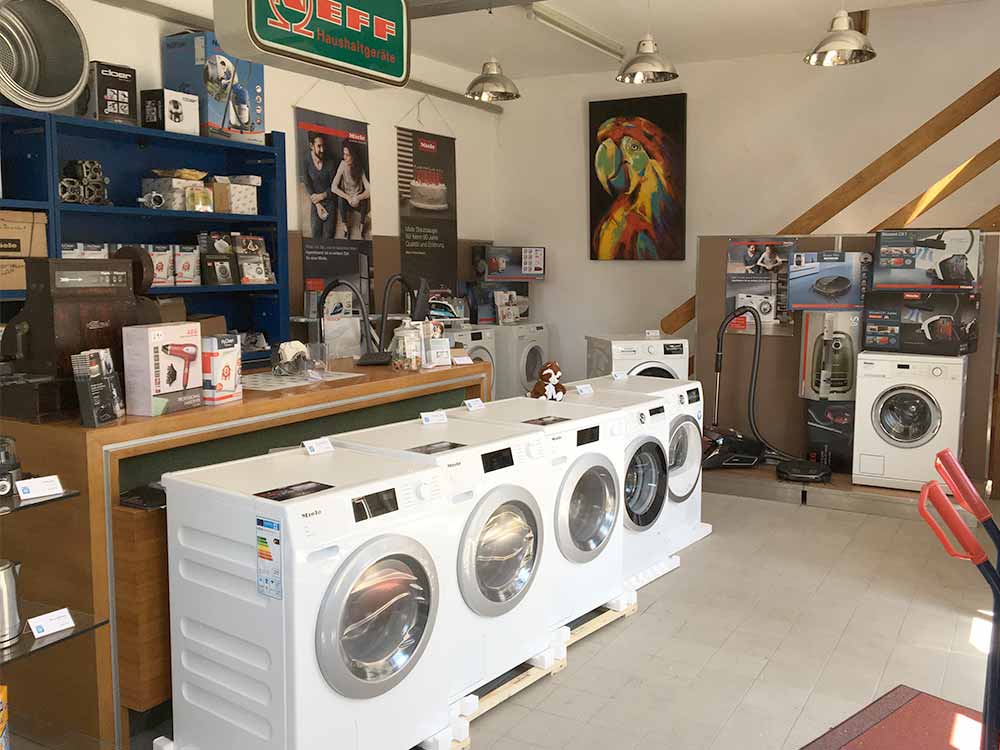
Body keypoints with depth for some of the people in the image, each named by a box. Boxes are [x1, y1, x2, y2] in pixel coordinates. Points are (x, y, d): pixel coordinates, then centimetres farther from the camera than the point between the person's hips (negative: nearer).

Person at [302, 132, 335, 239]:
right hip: (315, 203, 0)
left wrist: (322, 196, -12)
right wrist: (318, 205, -12)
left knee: (328, 236, -4)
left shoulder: (329, 163, -4)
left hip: (330, 201, 0)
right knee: (316, 235, -6)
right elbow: (308, 186, -7)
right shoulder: (306, 163, -7)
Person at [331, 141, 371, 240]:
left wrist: (358, 198, -40)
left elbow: (369, 190, -24)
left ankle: (361, 224, -8)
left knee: (364, 199, -32)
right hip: (345, 200, 0)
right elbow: (333, 187, -19)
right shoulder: (343, 164, -14)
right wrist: (348, 198, -29)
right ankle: (346, 226, -12)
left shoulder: (361, 168, -15)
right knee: (340, 198, -32)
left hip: (358, 202, 0)